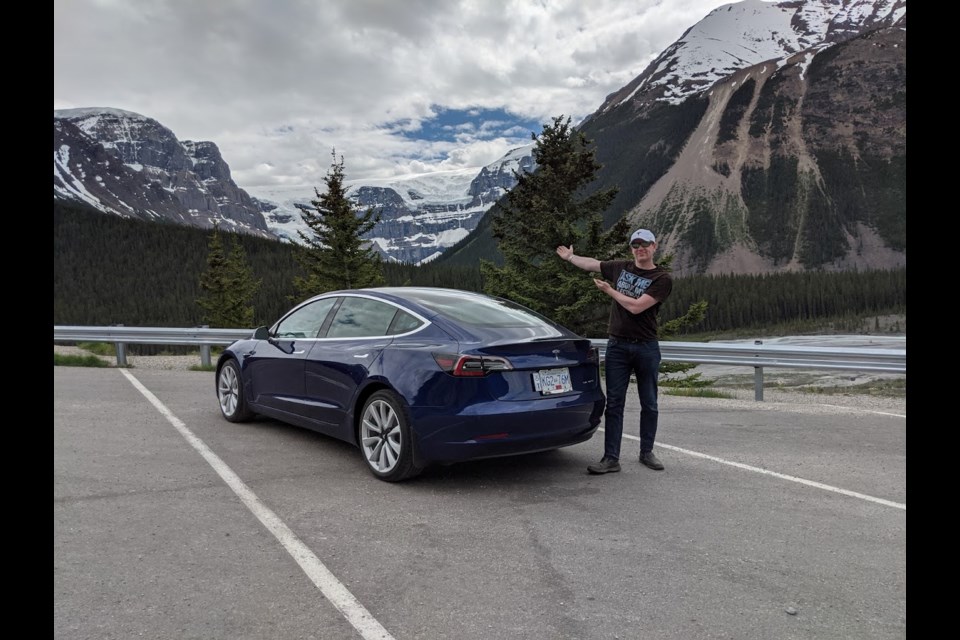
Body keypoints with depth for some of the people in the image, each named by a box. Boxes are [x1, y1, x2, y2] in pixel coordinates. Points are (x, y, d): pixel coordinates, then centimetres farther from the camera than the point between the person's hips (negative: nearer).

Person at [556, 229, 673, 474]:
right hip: (617, 346, 2)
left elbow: (636, 306, -15)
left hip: (646, 347, -2)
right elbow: (592, 264, 26)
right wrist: (570, 257, 39)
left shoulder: (662, 279, -5)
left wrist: (609, 290, -5)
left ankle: (646, 452, 24)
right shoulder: (621, 267, 8)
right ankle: (611, 458, 2)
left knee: (649, 404, 8)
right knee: (614, 403, -1)